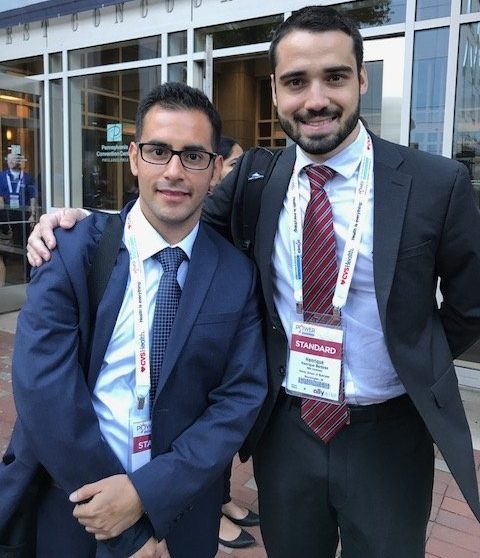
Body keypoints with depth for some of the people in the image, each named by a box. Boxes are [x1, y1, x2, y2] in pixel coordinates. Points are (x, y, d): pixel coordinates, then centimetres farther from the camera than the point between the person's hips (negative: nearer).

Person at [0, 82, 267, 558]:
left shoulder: (238, 275, -6)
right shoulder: (72, 249, -12)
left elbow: (241, 397, -8)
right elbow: (43, 389, -17)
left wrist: (148, 493, -18)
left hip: (178, 509, 1)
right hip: (65, 500, 0)